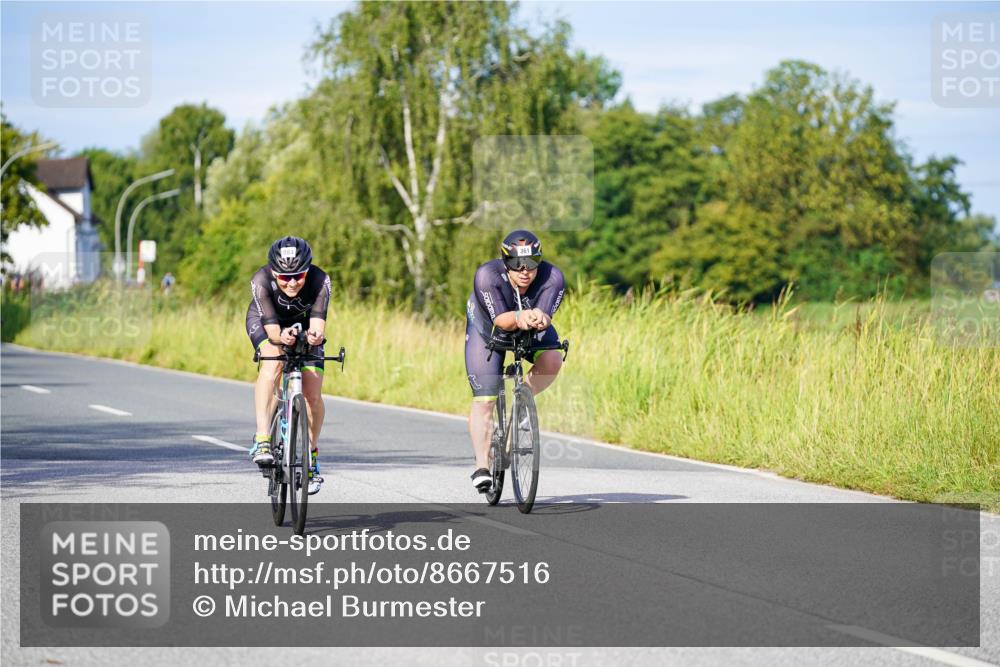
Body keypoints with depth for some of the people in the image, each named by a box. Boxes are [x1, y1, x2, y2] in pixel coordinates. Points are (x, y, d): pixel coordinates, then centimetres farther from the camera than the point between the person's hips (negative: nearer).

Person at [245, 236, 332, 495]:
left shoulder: (320, 281, -34)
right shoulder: (261, 281, -36)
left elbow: (318, 321, -43)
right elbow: (271, 327, -41)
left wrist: (316, 335, -66)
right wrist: (281, 336, -63)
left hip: (304, 324, 1)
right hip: (263, 321, -1)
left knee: (313, 395, -10)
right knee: (272, 364, -34)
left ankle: (311, 455, 15)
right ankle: (262, 439, -34)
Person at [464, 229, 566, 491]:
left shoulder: (552, 278, -31)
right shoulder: (487, 276, -35)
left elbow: (546, 316, -37)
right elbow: (500, 320, -39)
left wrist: (540, 320, -61)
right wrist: (518, 318, -60)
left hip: (531, 331, 2)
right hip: (488, 327, -2)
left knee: (552, 360, -29)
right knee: (483, 400, -12)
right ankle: (482, 466, -8)